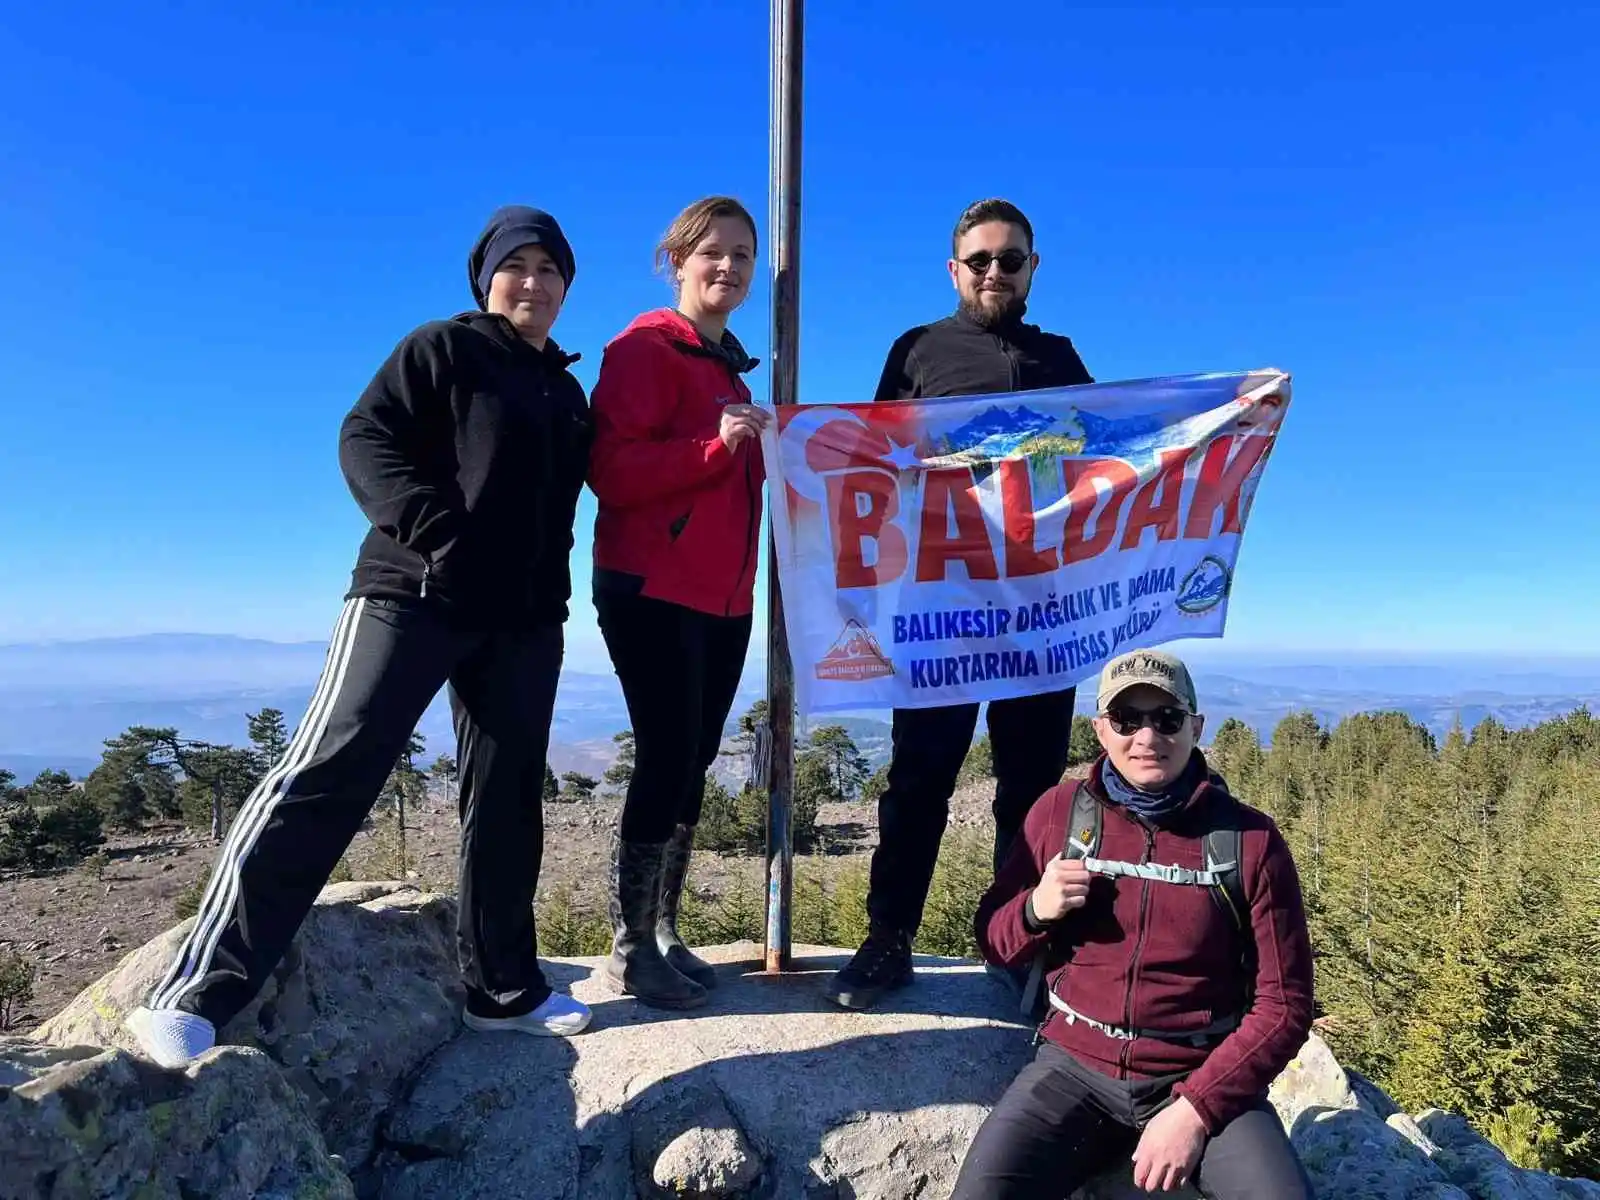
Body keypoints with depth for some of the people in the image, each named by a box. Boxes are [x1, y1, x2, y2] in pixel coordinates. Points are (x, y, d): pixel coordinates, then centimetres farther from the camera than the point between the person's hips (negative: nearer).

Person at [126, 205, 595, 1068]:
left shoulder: (567, 393, 21)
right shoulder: (442, 349, 3)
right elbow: (364, 440, -7)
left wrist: (552, 590, 11)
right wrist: (431, 526, -21)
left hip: (524, 621, 6)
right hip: (414, 594, -6)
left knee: (506, 800, 6)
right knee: (328, 771, -14)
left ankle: (502, 989, 17)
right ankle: (196, 996, -9)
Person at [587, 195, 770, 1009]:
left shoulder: (728, 366, 20)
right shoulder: (644, 348, -6)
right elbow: (612, 471, -18)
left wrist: (761, 451, 14)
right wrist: (715, 444, -25)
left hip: (720, 596, 8)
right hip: (652, 592, -8)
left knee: (693, 766, 9)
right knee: (668, 762, -8)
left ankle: (664, 935, 21)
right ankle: (629, 949, 7)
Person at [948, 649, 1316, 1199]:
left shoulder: (1250, 840, -6)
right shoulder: (1060, 812, -1)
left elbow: (1282, 1004, -3)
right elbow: (994, 942, 9)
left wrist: (1197, 1106, -13)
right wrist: (1036, 909, -14)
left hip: (1201, 1077, 0)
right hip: (1076, 1066, 1)